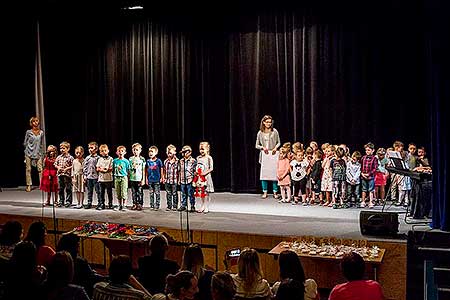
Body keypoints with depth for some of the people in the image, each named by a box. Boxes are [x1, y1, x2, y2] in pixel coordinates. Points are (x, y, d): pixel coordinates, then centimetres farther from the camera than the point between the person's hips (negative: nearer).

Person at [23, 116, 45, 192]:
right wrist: (28, 149, 4)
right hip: (29, 153, -1)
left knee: (40, 169, -5)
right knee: (28, 169, 1)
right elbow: (25, 143, 7)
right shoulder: (28, 132, 0)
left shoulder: (41, 132, 7)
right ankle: (29, 186, 7)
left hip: (38, 154, 1)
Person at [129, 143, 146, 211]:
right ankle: (134, 204, 14)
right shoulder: (130, 159, 8)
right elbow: (129, 169, 13)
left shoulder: (142, 159, -1)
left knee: (140, 192, -1)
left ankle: (140, 204, 6)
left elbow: (143, 170, 0)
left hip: (139, 179, -3)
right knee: (133, 192, 7)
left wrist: (143, 179, -5)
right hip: (132, 179, 3)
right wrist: (128, 177, 9)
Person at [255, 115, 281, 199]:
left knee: (274, 173, -3)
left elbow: (279, 142, 9)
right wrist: (262, 147, -9)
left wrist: (275, 147, -9)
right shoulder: (260, 133, 4)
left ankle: (275, 192, 5)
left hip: (273, 154, -1)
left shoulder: (275, 131, 2)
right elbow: (256, 145, 9)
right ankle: (265, 192, 9)